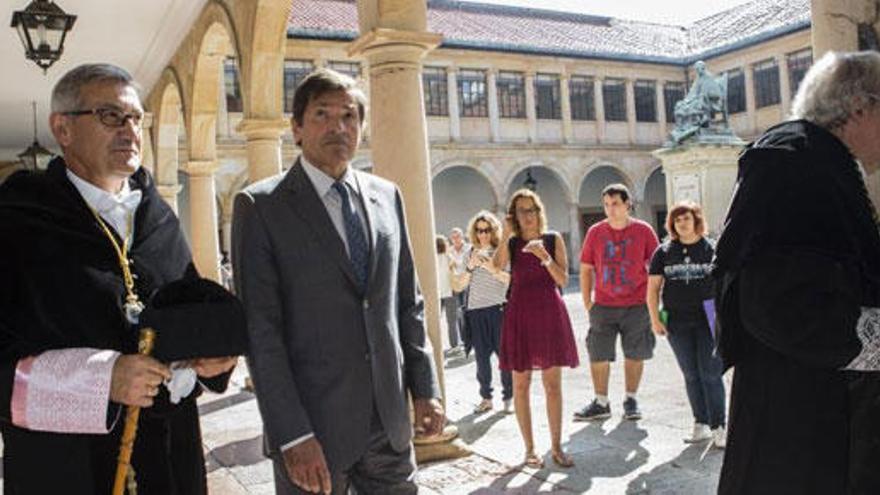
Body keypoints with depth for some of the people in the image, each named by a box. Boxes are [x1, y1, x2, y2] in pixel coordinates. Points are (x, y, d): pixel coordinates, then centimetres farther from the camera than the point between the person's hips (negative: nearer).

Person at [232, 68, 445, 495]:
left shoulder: (387, 196, 8)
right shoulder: (260, 206, -6)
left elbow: (408, 301, 12)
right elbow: (260, 329, -10)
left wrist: (425, 388, 6)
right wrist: (292, 435, -14)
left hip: (390, 423, 4)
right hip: (314, 430, -4)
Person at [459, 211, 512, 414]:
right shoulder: (472, 253, 11)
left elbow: (509, 278, -10)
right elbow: (462, 284, 9)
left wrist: (490, 267, -21)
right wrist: (470, 266, -7)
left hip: (497, 308, -3)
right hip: (476, 311, 3)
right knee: (481, 357, 6)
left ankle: (508, 397, 11)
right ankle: (486, 397, 17)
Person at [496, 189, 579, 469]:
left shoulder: (553, 239, 4)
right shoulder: (511, 243, 5)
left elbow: (563, 280, -3)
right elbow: (497, 265, -16)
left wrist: (544, 256, -16)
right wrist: (506, 235, -16)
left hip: (549, 312, 0)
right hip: (520, 314, 0)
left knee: (553, 384, 2)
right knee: (521, 385, 4)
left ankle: (556, 447, 13)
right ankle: (529, 448, 16)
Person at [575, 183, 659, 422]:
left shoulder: (643, 231, -1)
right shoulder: (595, 232, 2)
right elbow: (586, 269, 6)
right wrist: (587, 303, 1)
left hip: (637, 305, -1)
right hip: (603, 305, 1)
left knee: (635, 355, 8)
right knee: (598, 356, 1)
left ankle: (631, 400, 24)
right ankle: (601, 403, 14)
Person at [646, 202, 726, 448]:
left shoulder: (711, 249, 1)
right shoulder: (664, 252, 5)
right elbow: (653, 288, 7)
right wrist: (655, 319, 0)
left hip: (707, 322, -2)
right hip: (677, 324, 2)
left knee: (711, 375, -3)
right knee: (691, 376, 10)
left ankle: (718, 427, 5)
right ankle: (701, 424, 21)